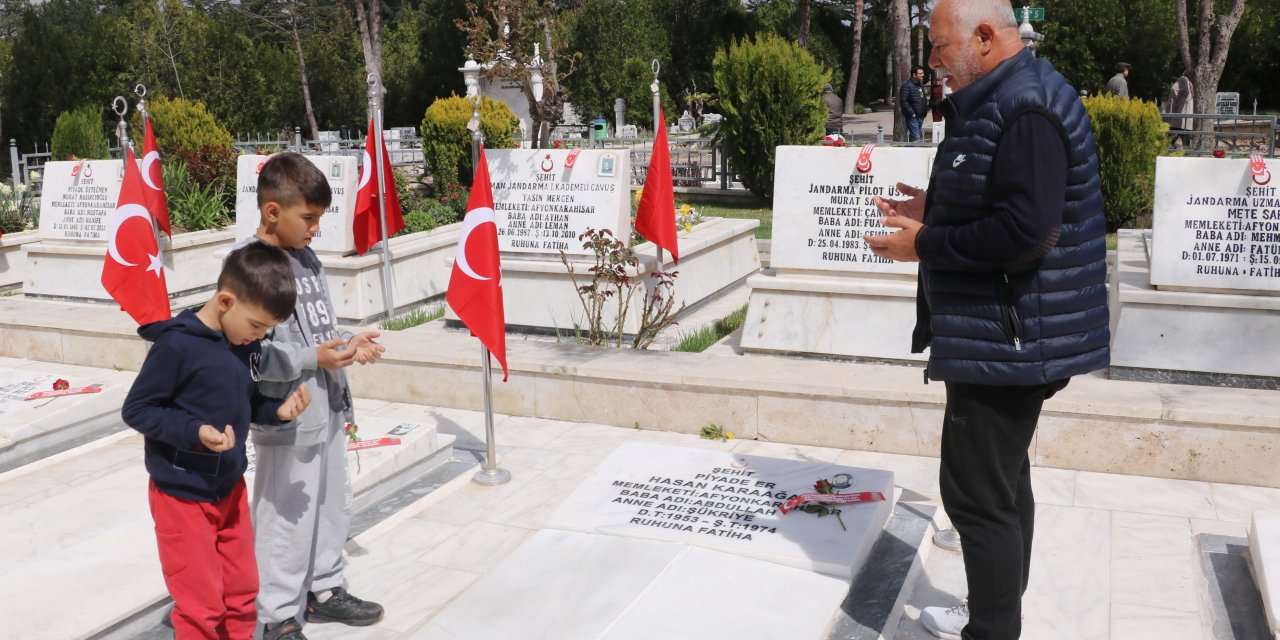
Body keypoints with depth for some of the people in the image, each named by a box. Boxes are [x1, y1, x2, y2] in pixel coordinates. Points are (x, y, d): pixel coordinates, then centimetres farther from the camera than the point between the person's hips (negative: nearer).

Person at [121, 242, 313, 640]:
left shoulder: (246, 343, -1)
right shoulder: (178, 344, -22)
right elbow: (136, 410, -16)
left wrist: (277, 411, -11)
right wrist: (195, 432, -28)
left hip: (230, 488, 7)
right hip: (183, 495, -6)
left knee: (241, 593, 17)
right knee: (201, 607, 3)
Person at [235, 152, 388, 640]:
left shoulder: (307, 258, 10)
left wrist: (349, 343, 1)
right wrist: (315, 358, -24)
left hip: (328, 410, 9)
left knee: (333, 506, 21)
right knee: (287, 522, 4)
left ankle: (324, 590, 39)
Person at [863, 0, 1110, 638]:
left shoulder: (1026, 110, -19)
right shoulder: (1000, 101, 14)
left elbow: (1025, 229, -28)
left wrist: (924, 244, -19)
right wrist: (934, 212, 10)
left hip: (1005, 339, -11)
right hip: (1006, 337, 11)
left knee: (977, 492, -5)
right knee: (1002, 484, 20)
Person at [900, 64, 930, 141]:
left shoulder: (921, 84, 15)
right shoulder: (907, 86, -14)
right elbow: (903, 101, -20)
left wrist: (925, 110, 15)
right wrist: (911, 112, -20)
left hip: (921, 116, 9)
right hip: (912, 117, -9)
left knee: (914, 137, 14)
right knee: (916, 138, -13)